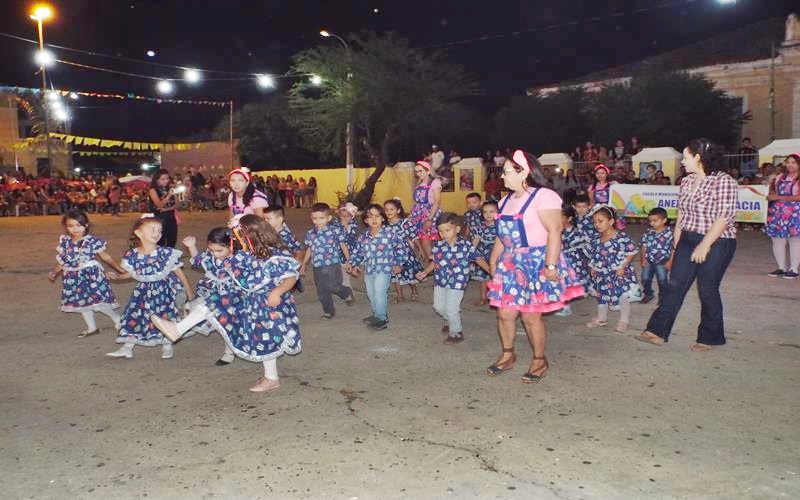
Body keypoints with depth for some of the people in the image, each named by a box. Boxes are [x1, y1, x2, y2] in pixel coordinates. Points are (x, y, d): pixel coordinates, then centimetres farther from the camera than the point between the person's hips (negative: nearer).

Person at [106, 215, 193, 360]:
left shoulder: (166, 253, -16)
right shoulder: (132, 255, -7)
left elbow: (178, 272, -6)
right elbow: (131, 273, 11)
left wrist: (189, 291, -1)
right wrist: (117, 276, -7)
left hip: (164, 290, -3)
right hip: (144, 291, 3)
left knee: (165, 316, 0)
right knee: (134, 315, 5)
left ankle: (167, 345, 24)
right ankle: (127, 347, 19)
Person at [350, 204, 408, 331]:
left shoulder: (389, 234, -12)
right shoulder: (364, 236, 1)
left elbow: (401, 247, -5)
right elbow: (357, 251, 13)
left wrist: (398, 263, -4)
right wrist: (355, 264, 8)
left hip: (383, 270, -6)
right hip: (368, 270, 6)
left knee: (380, 294, -9)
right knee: (371, 294, 18)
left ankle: (382, 318, 7)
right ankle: (377, 315, 36)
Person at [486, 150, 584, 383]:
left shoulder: (543, 197, -12)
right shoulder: (506, 200, 14)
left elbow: (554, 232, -18)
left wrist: (551, 265, -23)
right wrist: (493, 261, 18)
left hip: (536, 263, -7)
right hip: (510, 263, 7)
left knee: (531, 316, -1)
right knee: (504, 313, 7)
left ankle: (539, 361, 19)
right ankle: (508, 355, 28)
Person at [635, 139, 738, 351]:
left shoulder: (724, 181, -14)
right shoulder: (686, 181, 8)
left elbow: (725, 216, -19)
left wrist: (705, 245, -21)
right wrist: (676, 245, 11)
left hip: (716, 243, -7)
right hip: (688, 240, 7)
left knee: (707, 290, 2)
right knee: (675, 285, 4)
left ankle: (710, 337, 19)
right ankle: (658, 331, 6)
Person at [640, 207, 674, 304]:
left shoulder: (669, 233, -14)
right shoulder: (648, 233, -3)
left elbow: (674, 249, -9)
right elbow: (644, 247, 3)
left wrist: (670, 261, -11)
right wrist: (643, 259, -3)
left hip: (662, 262, -4)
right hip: (648, 261, 4)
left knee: (662, 280, 4)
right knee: (645, 279, 10)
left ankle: (663, 296, 23)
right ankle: (648, 294, 32)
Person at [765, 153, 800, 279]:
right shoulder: (780, 177, 12)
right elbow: (773, 190, 26)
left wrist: (779, 197, -18)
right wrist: (771, 195, 4)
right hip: (777, 213, 5)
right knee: (777, 241, 5)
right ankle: (781, 267, 16)